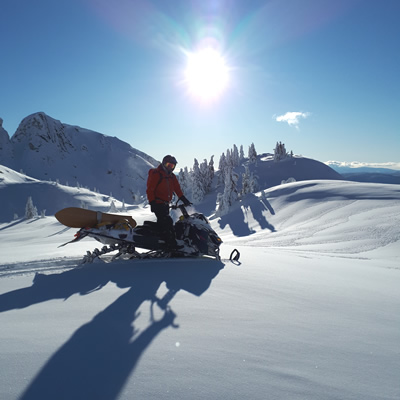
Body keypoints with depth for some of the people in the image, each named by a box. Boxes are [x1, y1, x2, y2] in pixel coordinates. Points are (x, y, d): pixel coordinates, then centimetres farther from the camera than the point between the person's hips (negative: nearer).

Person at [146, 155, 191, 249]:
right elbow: (150, 189, -12)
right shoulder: (156, 174, -8)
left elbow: (177, 188, 18)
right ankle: (172, 244, -19)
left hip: (165, 204, 8)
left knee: (162, 223, 11)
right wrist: (152, 202, -18)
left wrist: (183, 199, 7)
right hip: (157, 203, -8)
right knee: (167, 222, -16)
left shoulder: (172, 176, 16)